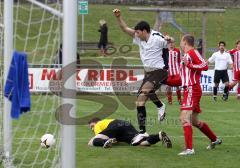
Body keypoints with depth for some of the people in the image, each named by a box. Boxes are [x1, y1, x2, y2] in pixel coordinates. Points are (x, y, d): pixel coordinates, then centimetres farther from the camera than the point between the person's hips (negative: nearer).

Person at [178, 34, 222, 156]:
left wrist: (189, 65, -23)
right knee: (194, 121, 20)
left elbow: (205, 66, -19)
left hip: (192, 90, -11)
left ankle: (189, 149, -27)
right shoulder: (186, 55, 19)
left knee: (184, 117, -21)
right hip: (189, 89, 11)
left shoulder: (192, 52, -10)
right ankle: (214, 140, 36)